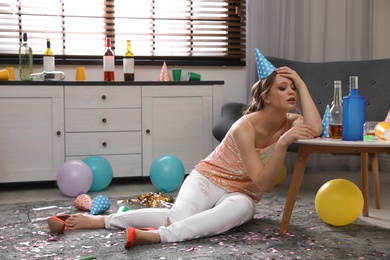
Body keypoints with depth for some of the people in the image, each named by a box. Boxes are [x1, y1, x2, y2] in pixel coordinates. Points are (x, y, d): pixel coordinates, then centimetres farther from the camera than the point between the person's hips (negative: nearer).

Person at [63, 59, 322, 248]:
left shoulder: (289, 122, -7)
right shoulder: (245, 127, -24)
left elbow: (315, 130, -31)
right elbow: (264, 184, -28)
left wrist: (302, 85, -26)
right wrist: (283, 143, -42)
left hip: (240, 195, 4)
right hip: (207, 180, -4)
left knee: (241, 207, -37)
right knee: (179, 216, -36)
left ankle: (157, 235, -47)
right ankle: (98, 220, -21)